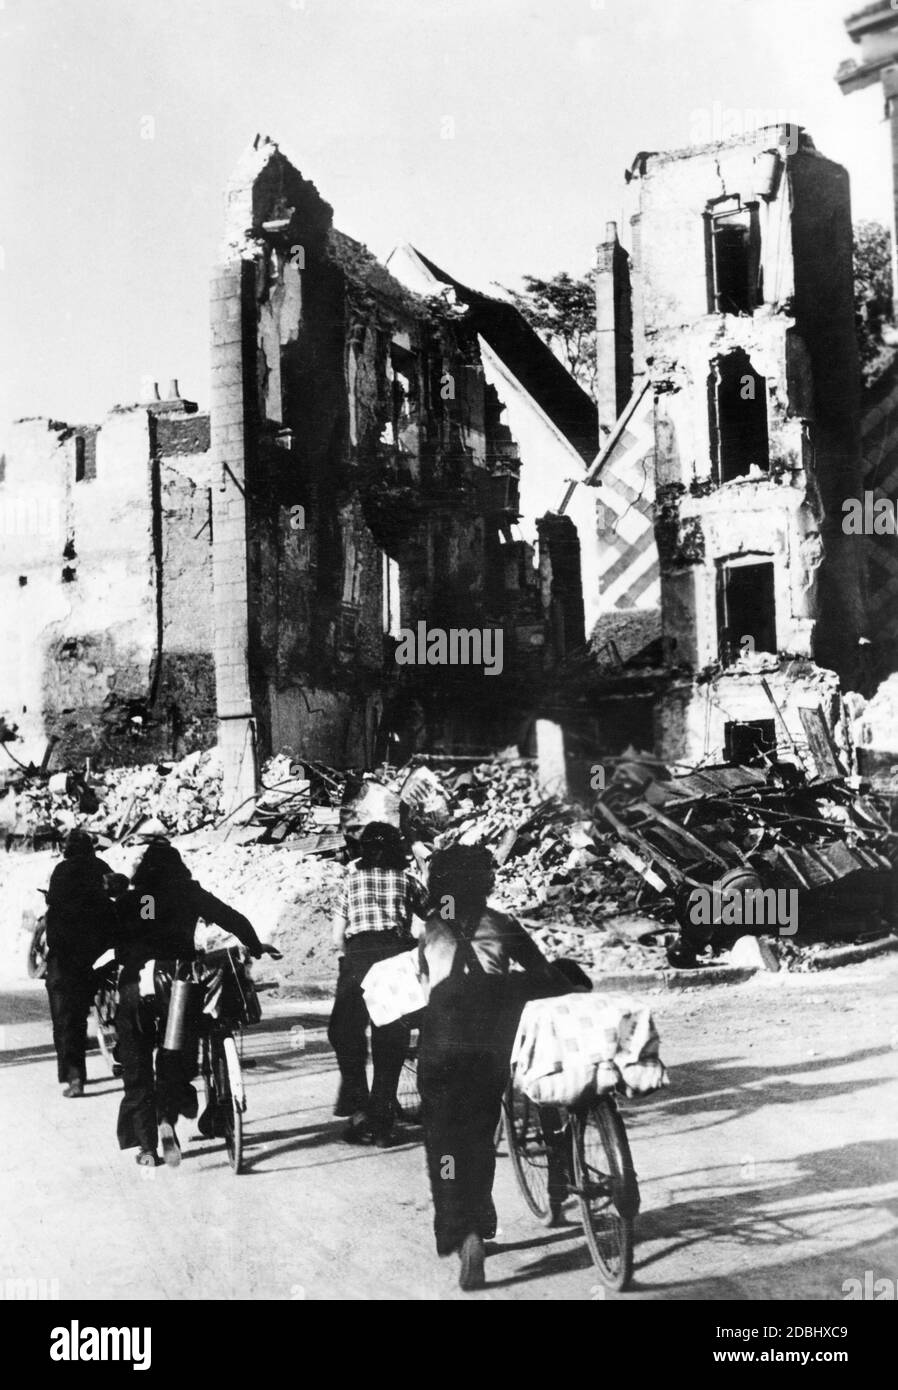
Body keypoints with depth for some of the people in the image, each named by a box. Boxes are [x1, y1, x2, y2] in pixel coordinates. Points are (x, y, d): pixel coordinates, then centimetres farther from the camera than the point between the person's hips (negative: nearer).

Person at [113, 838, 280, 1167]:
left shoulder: (126, 902, 14)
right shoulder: (188, 894, 8)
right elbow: (232, 918, 5)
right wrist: (256, 947, 16)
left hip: (134, 984, 2)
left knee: (136, 1067, 11)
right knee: (175, 1057, 14)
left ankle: (145, 1146, 10)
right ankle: (167, 1116, -10)